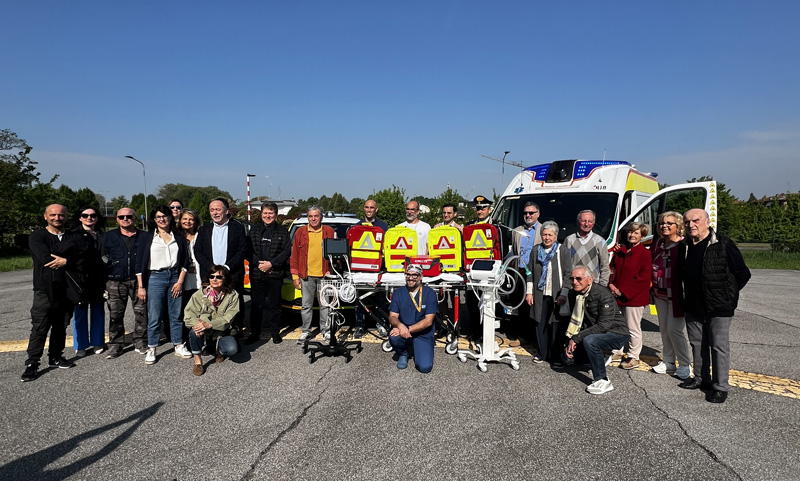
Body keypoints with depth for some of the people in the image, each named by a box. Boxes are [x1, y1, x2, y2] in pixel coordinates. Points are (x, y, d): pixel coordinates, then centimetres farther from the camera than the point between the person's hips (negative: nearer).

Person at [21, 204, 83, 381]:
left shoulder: (73, 238, 12)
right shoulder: (37, 236, 1)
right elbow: (45, 258, -16)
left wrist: (65, 261, -20)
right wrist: (71, 260, -11)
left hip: (66, 290, 4)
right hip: (45, 290, -4)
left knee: (61, 327, 12)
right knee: (39, 328, -4)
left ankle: (56, 357, 25)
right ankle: (32, 364, 3)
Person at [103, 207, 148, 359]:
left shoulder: (144, 236, 9)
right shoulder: (109, 237, 12)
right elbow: (102, 257, 13)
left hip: (138, 280, -1)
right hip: (116, 282, 1)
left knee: (141, 312, 0)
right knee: (115, 314, 3)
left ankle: (140, 342, 12)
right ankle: (115, 344, 13)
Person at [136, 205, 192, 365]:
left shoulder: (178, 237, 9)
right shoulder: (147, 237, 3)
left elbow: (186, 260, 7)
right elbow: (139, 263, 1)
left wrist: (180, 281, -2)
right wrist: (141, 286, -4)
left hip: (175, 277, 2)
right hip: (155, 278, -2)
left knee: (176, 314, 7)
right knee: (154, 317, 0)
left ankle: (178, 346, 18)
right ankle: (151, 349, 13)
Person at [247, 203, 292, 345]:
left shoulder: (283, 231, 5)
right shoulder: (254, 231, 11)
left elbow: (287, 251, -3)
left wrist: (271, 263, -12)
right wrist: (258, 263, -10)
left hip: (275, 274, -1)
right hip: (256, 274, 2)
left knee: (274, 304, 5)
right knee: (256, 304, 6)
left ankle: (275, 332, 16)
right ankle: (254, 333, 15)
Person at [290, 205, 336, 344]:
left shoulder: (330, 232, 5)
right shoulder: (300, 232, 6)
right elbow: (294, 255, 7)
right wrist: (295, 275, 2)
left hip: (324, 275, -1)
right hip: (306, 275, 1)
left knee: (325, 305, 7)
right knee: (306, 305, 8)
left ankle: (326, 330, 19)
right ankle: (305, 331, 19)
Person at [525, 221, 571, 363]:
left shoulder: (563, 251, -2)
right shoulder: (536, 250, 8)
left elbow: (568, 274, -3)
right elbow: (530, 272, 11)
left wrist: (563, 295, -10)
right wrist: (529, 292, 6)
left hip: (556, 296, -3)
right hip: (540, 295, 3)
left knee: (556, 325, 1)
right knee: (541, 324, 7)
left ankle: (555, 355, 15)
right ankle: (542, 354, 20)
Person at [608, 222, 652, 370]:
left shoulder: (644, 253, -8)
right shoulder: (619, 250, 11)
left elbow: (643, 277, -13)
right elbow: (613, 268, 15)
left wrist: (623, 291, -14)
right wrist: (611, 285, -4)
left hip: (634, 297, -6)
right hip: (618, 296, 6)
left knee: (633, 328, 3)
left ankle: (633, 358, 15)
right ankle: (617, 352, 28)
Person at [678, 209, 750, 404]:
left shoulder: (723, 245, -13)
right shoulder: (685, 246, 5)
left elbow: (743, 274, -8)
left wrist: (727, 294, -1)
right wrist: (690, 296, 13)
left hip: (719, 308, -6)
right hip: (693, 307, 6)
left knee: (719, 346, 1)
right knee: (697, 344, 15)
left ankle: (720, 386, 12)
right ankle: (701, 378, 30)